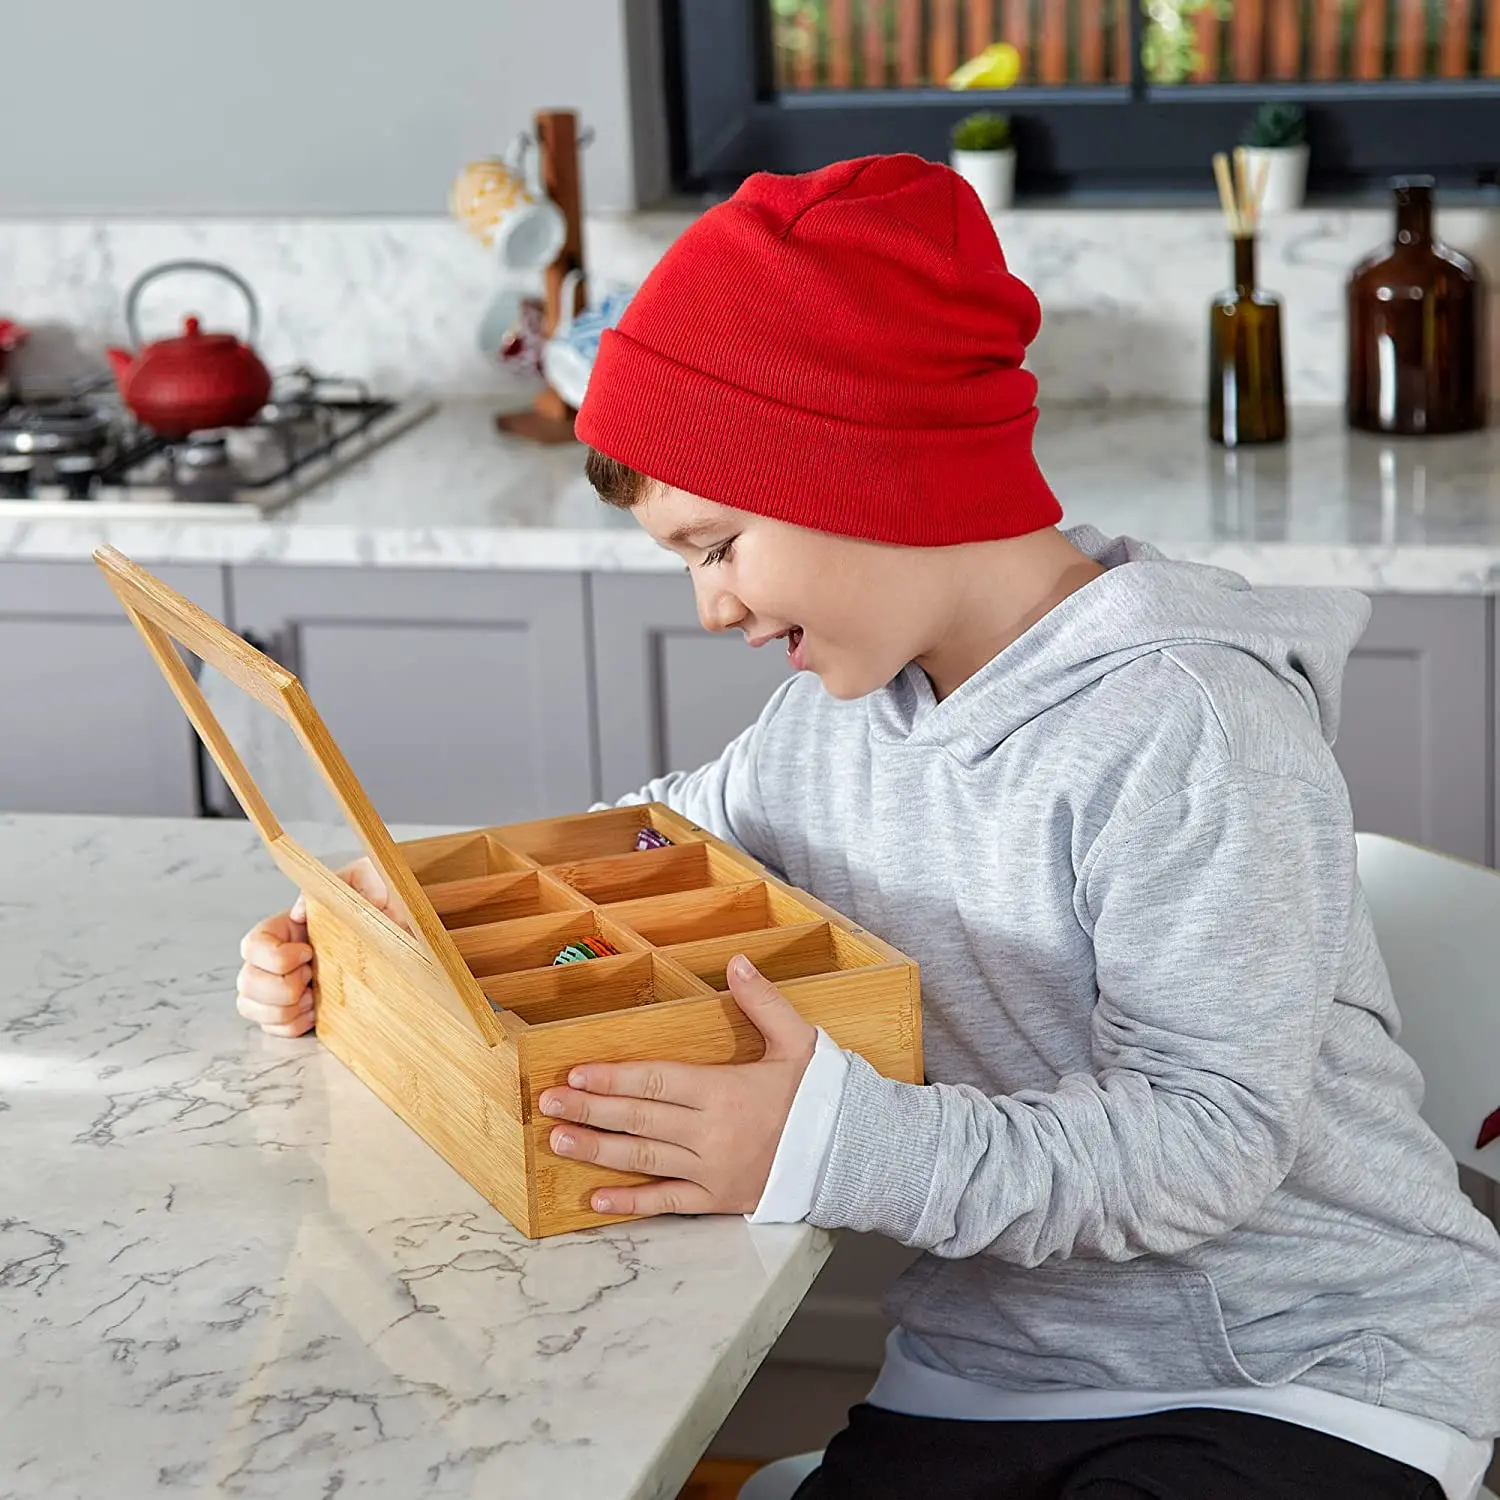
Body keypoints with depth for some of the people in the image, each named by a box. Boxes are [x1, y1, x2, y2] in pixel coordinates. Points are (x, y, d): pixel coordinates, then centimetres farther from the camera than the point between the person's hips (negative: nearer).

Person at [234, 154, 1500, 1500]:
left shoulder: (1182, 731, -20)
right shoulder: (843, 699, 8)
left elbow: (1210, 1132, -25)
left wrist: (843, 1151, -34)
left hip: (1301, 1377, -7)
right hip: (986, 1374, 7)